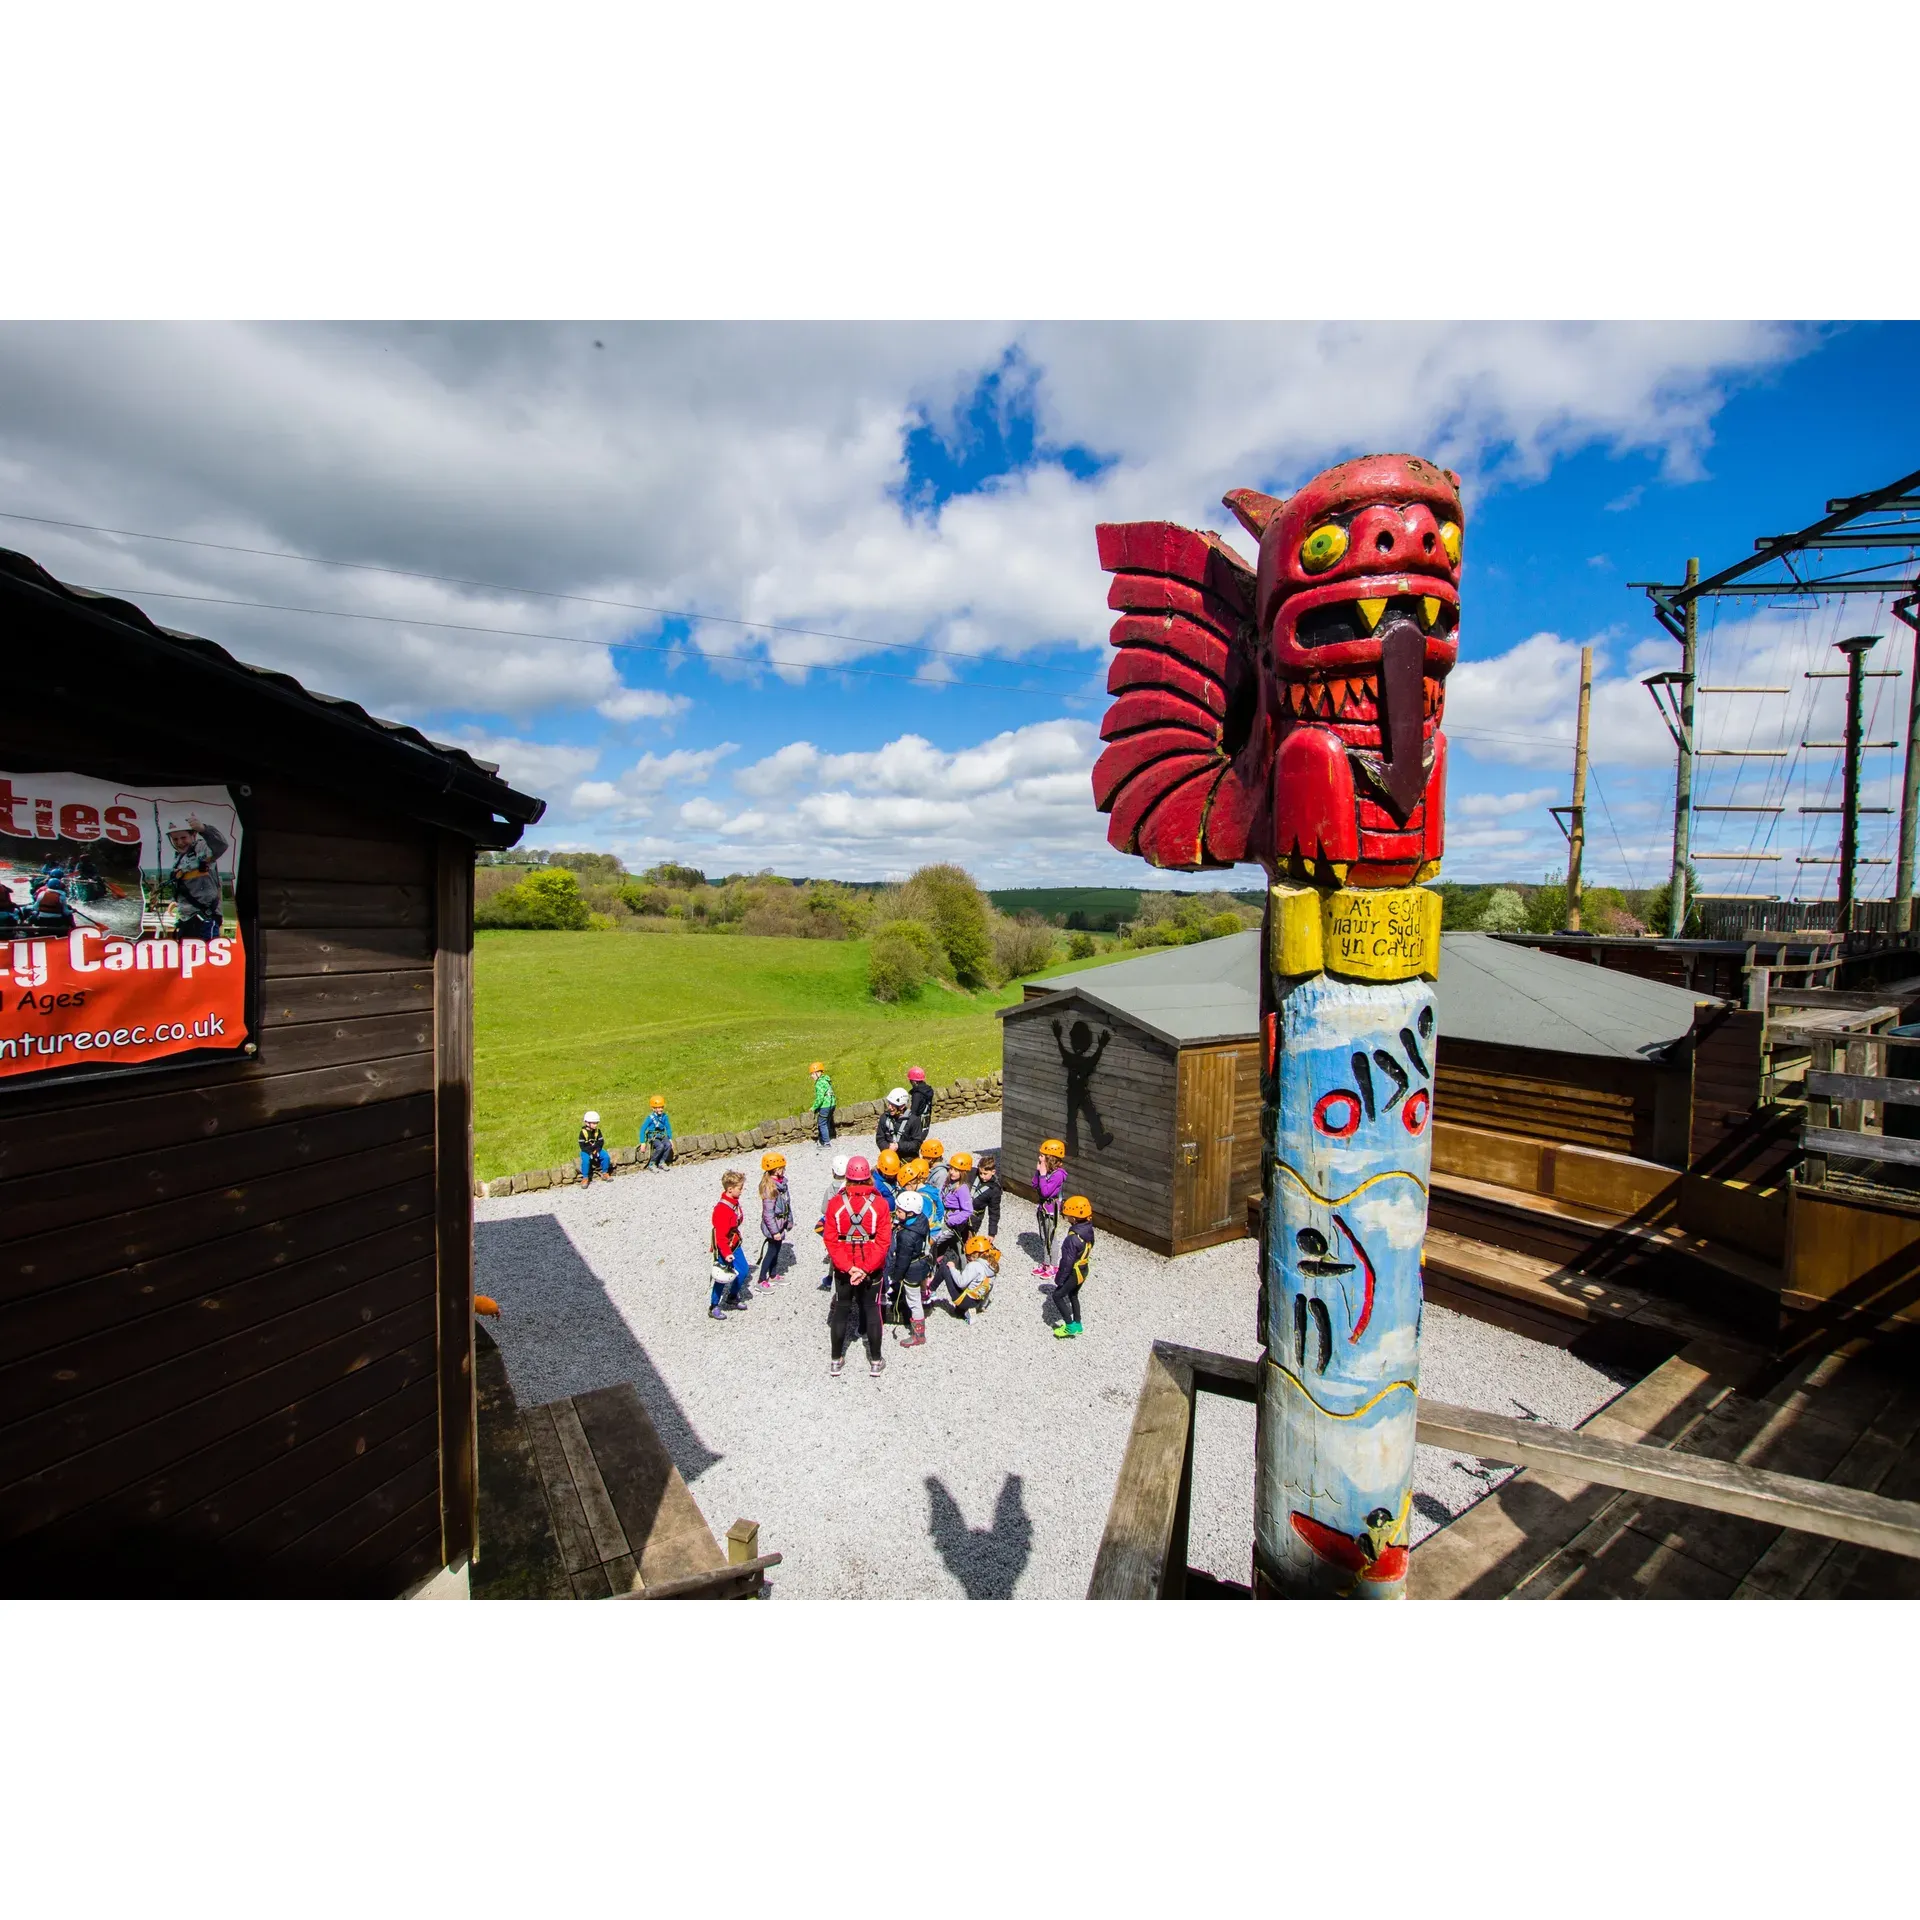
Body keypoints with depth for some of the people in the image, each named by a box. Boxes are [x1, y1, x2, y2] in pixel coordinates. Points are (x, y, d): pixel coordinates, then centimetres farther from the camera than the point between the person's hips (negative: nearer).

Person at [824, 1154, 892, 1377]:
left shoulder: (835, 1203, -12)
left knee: (841, 1309, 16)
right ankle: (875, 1361, 23)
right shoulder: (879, 1204, -15)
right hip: (872, 1268, -1)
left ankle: (836, 1361, 26)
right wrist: (867, 1268, -16)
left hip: (843, 1268, 1)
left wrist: (848, 1267, -14)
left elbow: (831, 1240, -13)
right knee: (872, 1310, 14)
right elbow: (883, 1241, -17)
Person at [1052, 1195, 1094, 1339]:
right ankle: (1077, 1325, 37)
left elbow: (1067, 1262, -26)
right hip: (1083, 1270, 8)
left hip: (1074, 1273, -8)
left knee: (1057, 1296, 10)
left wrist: (1059, 1279, -13)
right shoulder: (1088, 1230, -8)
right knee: (1073, 1296, 25)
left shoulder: (1073, 1238, -34)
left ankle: (1070, 1327, 14)